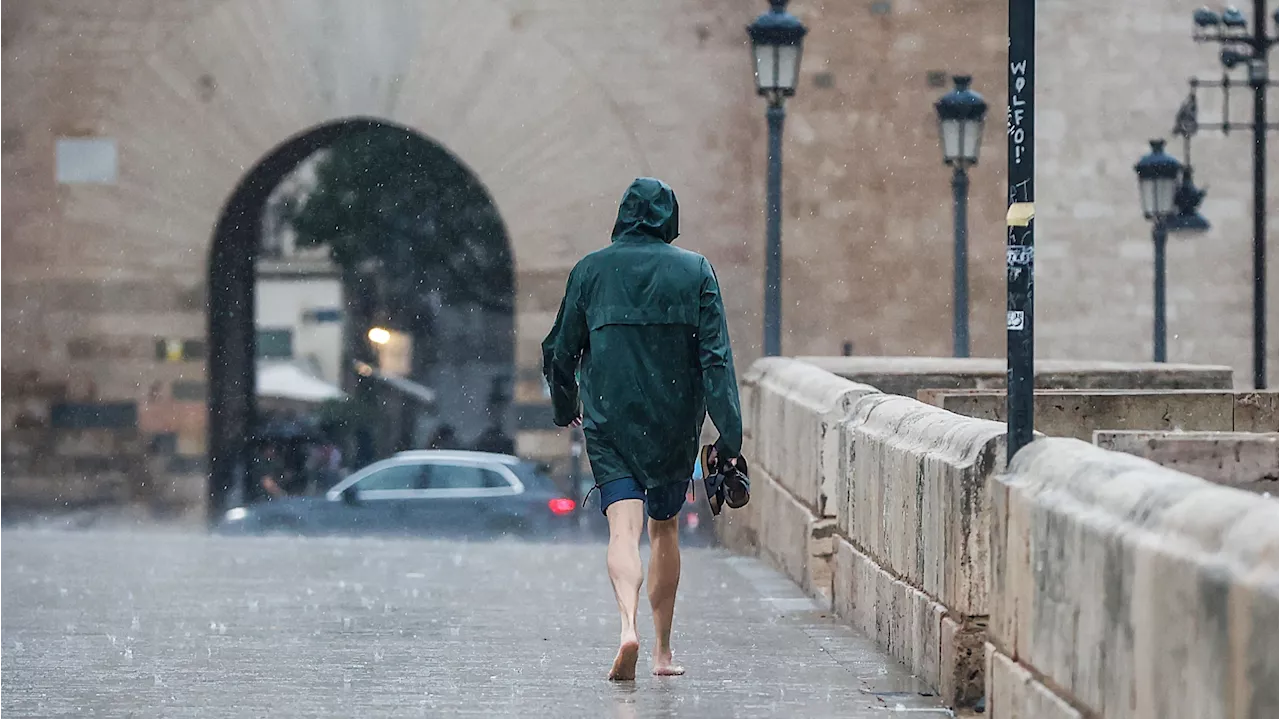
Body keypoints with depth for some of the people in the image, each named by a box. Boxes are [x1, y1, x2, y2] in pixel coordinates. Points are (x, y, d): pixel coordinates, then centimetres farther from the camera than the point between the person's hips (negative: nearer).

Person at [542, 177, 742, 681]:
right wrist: (729, 433, -8)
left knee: (624, 526, -8)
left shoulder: (590, 270, 2)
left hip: (609, 419, -1)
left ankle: (628, 625, -33)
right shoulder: (695, 270, 0)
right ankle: (663, 649, 21)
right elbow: (715, 355, -7)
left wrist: (566, 407, 25)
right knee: (664, 528, 16)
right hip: (675, 423, 1)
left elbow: (560, 351, 7)